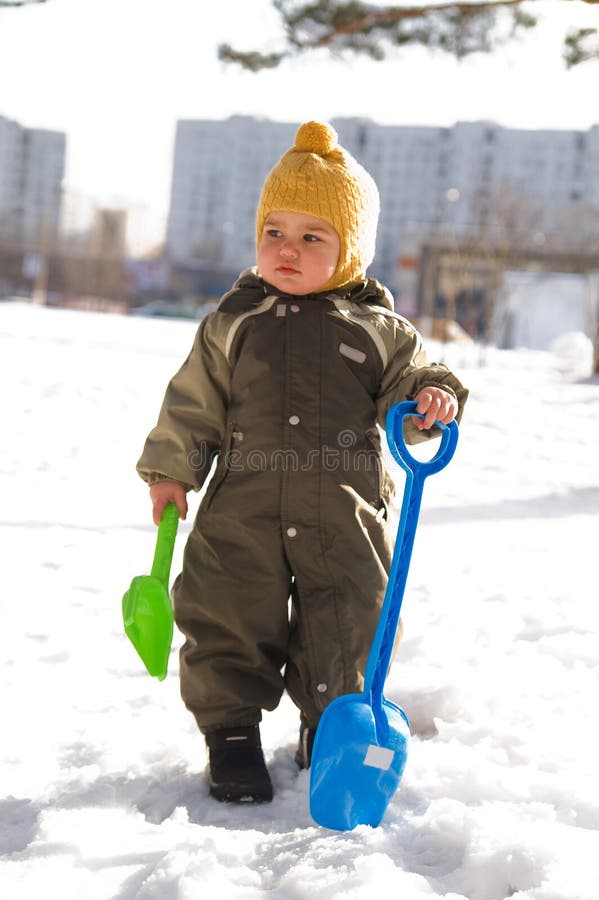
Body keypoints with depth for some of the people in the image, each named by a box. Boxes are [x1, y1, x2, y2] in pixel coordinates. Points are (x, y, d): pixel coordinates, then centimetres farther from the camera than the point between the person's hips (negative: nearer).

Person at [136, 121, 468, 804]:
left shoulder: (379, 329, 3)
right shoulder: (231, 322, 6)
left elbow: (408, 385, 7)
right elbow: (193, 403, 10)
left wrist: (432, 400, -15)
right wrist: (170, 470, 8)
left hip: (345, 518, 0)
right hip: (243, 509, 0)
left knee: (344, 628, 9)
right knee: (228, 618, 3)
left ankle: (330, 724, 31)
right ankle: (231, 728, 20)